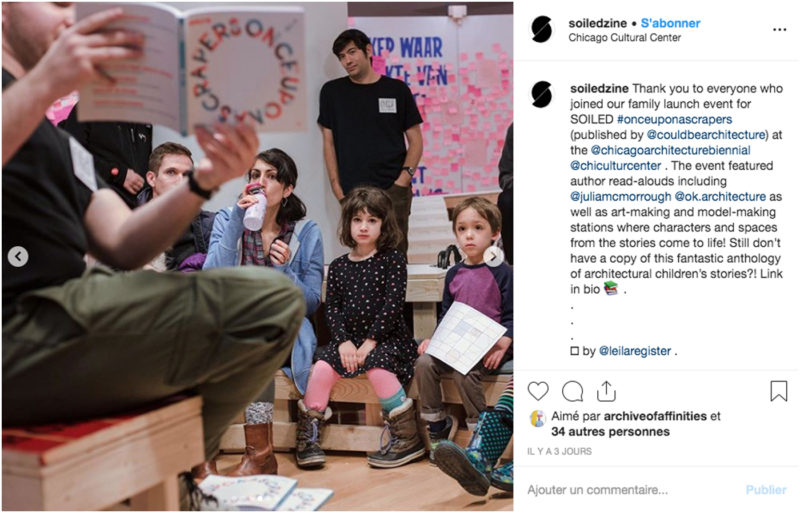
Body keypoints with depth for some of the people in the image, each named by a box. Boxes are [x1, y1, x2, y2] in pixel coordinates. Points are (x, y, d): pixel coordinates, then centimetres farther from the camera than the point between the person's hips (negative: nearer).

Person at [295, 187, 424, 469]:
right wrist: (343, 341, -10)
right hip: (348, 338, 4)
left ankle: (408, 438, -20)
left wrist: (371, 340, -16)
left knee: (376, 368, -32)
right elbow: (331, 308, 6)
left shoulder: (392, 259, -1)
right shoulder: (338, 266, 11)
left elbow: (393, 303, -9)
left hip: (387, 338, -4)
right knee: (323, 367, -22)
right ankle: (307, 436, -8)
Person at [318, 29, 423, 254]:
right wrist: (336, 186, 0)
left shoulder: (397, 89, 8)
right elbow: (329, 142, 11)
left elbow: (415, 141, 9)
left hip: (393, 189, 0)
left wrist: (404, 178, -6)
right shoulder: (332, 92, 10)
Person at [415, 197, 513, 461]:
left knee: (464, 372, -32)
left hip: (490, 347, -5)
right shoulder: (454, 274, 14)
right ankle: (438, 425, -4)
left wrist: (503, 343, -21)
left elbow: (511, 315, -4)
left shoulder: (501, 272, -1)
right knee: (424, 363, -19)